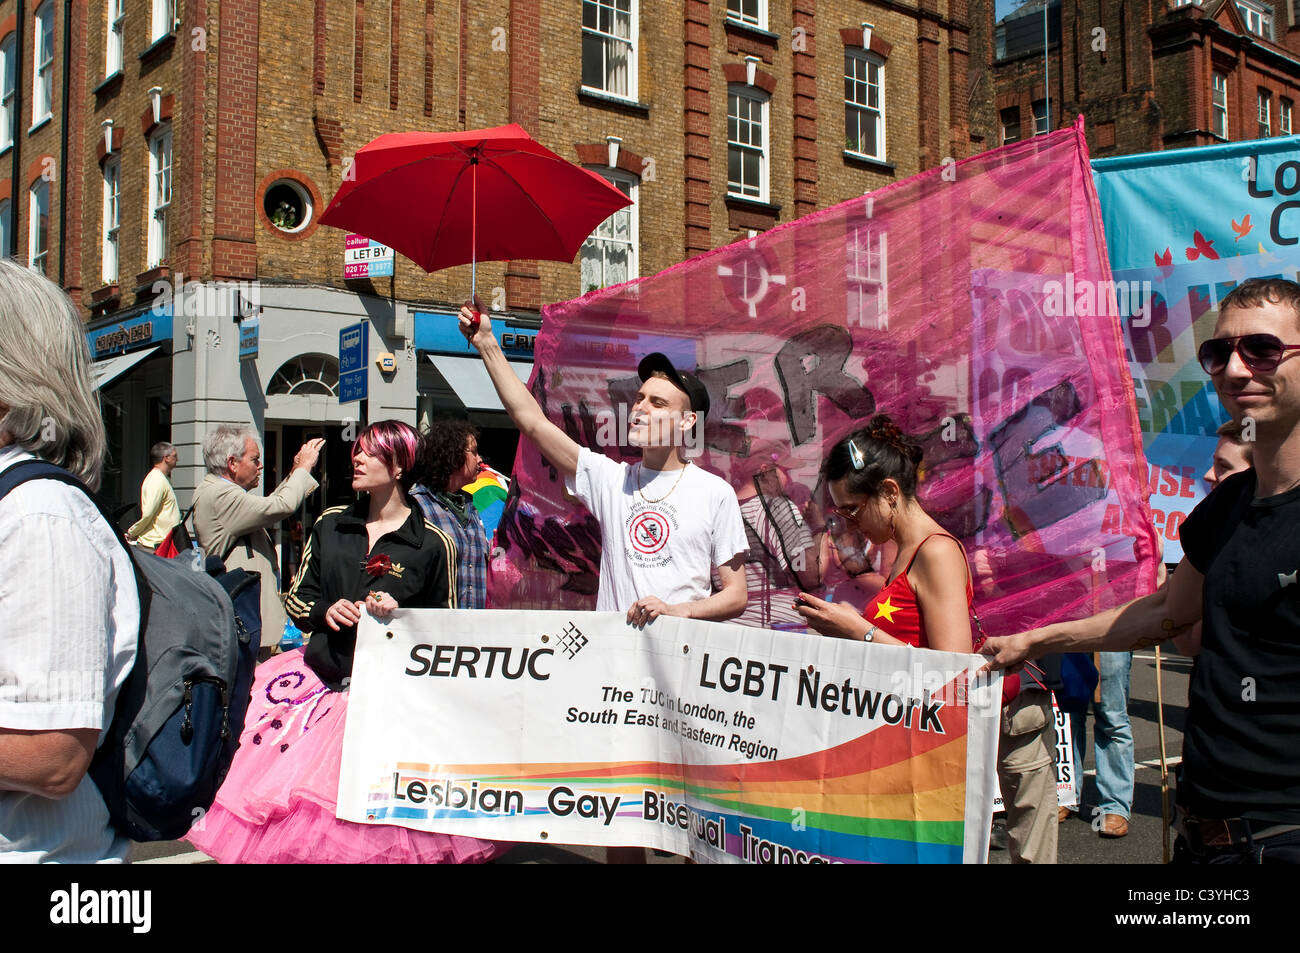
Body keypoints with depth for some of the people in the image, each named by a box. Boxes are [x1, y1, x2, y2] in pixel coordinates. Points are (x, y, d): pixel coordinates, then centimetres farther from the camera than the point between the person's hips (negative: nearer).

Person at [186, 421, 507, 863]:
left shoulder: (432, 543, -2)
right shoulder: (330, 525, 11)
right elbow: (297, 597, 15)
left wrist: (399, 613, -14)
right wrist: (325, 611, -6)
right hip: (322, 677, 4)